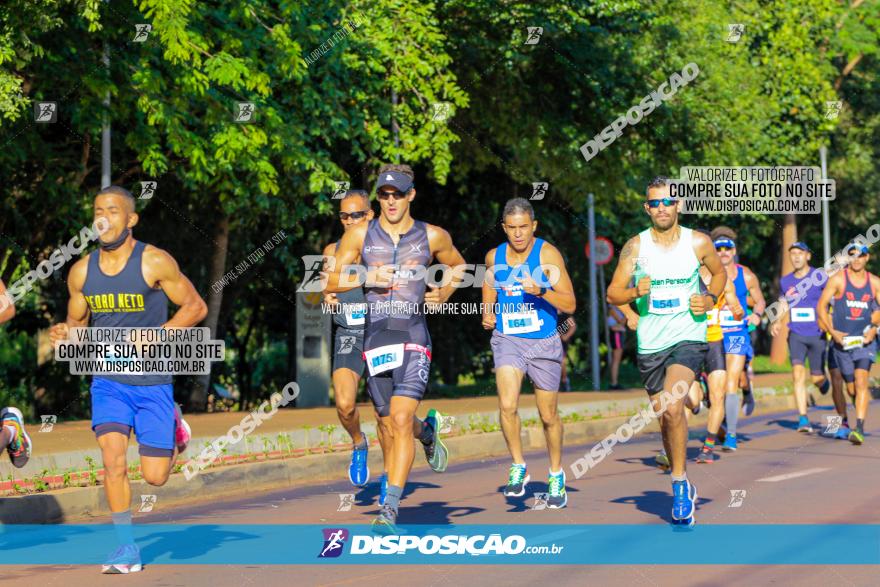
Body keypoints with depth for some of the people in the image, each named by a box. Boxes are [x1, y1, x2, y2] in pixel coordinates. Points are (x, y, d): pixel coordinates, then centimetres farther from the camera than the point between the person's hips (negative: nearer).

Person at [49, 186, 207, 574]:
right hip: (108, 379, 2)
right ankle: (127, 548, -4)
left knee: (155, 476, 0)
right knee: (112, 458, -17)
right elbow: (77, 320, 15)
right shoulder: (82, 272, 1)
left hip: (152, 381, -2)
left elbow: (196, 306, -5)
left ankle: (174, 427, 35)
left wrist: (158, 335, -19)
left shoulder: (155, 262, -11)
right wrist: (66, 333, -10)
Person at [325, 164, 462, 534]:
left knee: (401, 420, -18)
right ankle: (428, 432, 47)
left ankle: (390, 509, -20)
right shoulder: (360, 235, 4)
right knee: (391, 427, 10)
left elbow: (458, 266, 25)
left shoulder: (432, 236, 5)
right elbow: (330, 283, 4)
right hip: (375, 338, 2)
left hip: (414, 339, -2)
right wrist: (366, 277, -11)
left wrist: (443, 294, 8)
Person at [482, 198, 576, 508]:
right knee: (507, 405, -20)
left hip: (543, 342, -2)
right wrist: (488, 314, 4)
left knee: (549, 416, 9)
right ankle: (519, 467, -1)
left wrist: (541, 291, -29)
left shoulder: (548, 254, -10)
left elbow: (569, 305, -13)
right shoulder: (494, 257, 2)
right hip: (507, 339, 2)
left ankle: (556, 475, 31)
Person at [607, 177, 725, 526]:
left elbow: (719, 273, 18)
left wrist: (710, 299, -1)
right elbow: (613, 293, 2)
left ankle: (679, 484, -11)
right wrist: (635, 292, -19)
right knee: (665, 418, 12)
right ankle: (684, 488, 30)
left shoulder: (698, 243, 0)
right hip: (650, 343, 3)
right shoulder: (635, 247, 0)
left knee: (672, 408, -25)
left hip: (689, 337, -3)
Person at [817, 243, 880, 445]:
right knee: (851, 388, 7)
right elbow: (822, 306, -2)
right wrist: (832, 331, -12)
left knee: (861, 381, -18)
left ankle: (859, 429, -23)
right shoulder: (837, 279, -1)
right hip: (842, 340, 0)